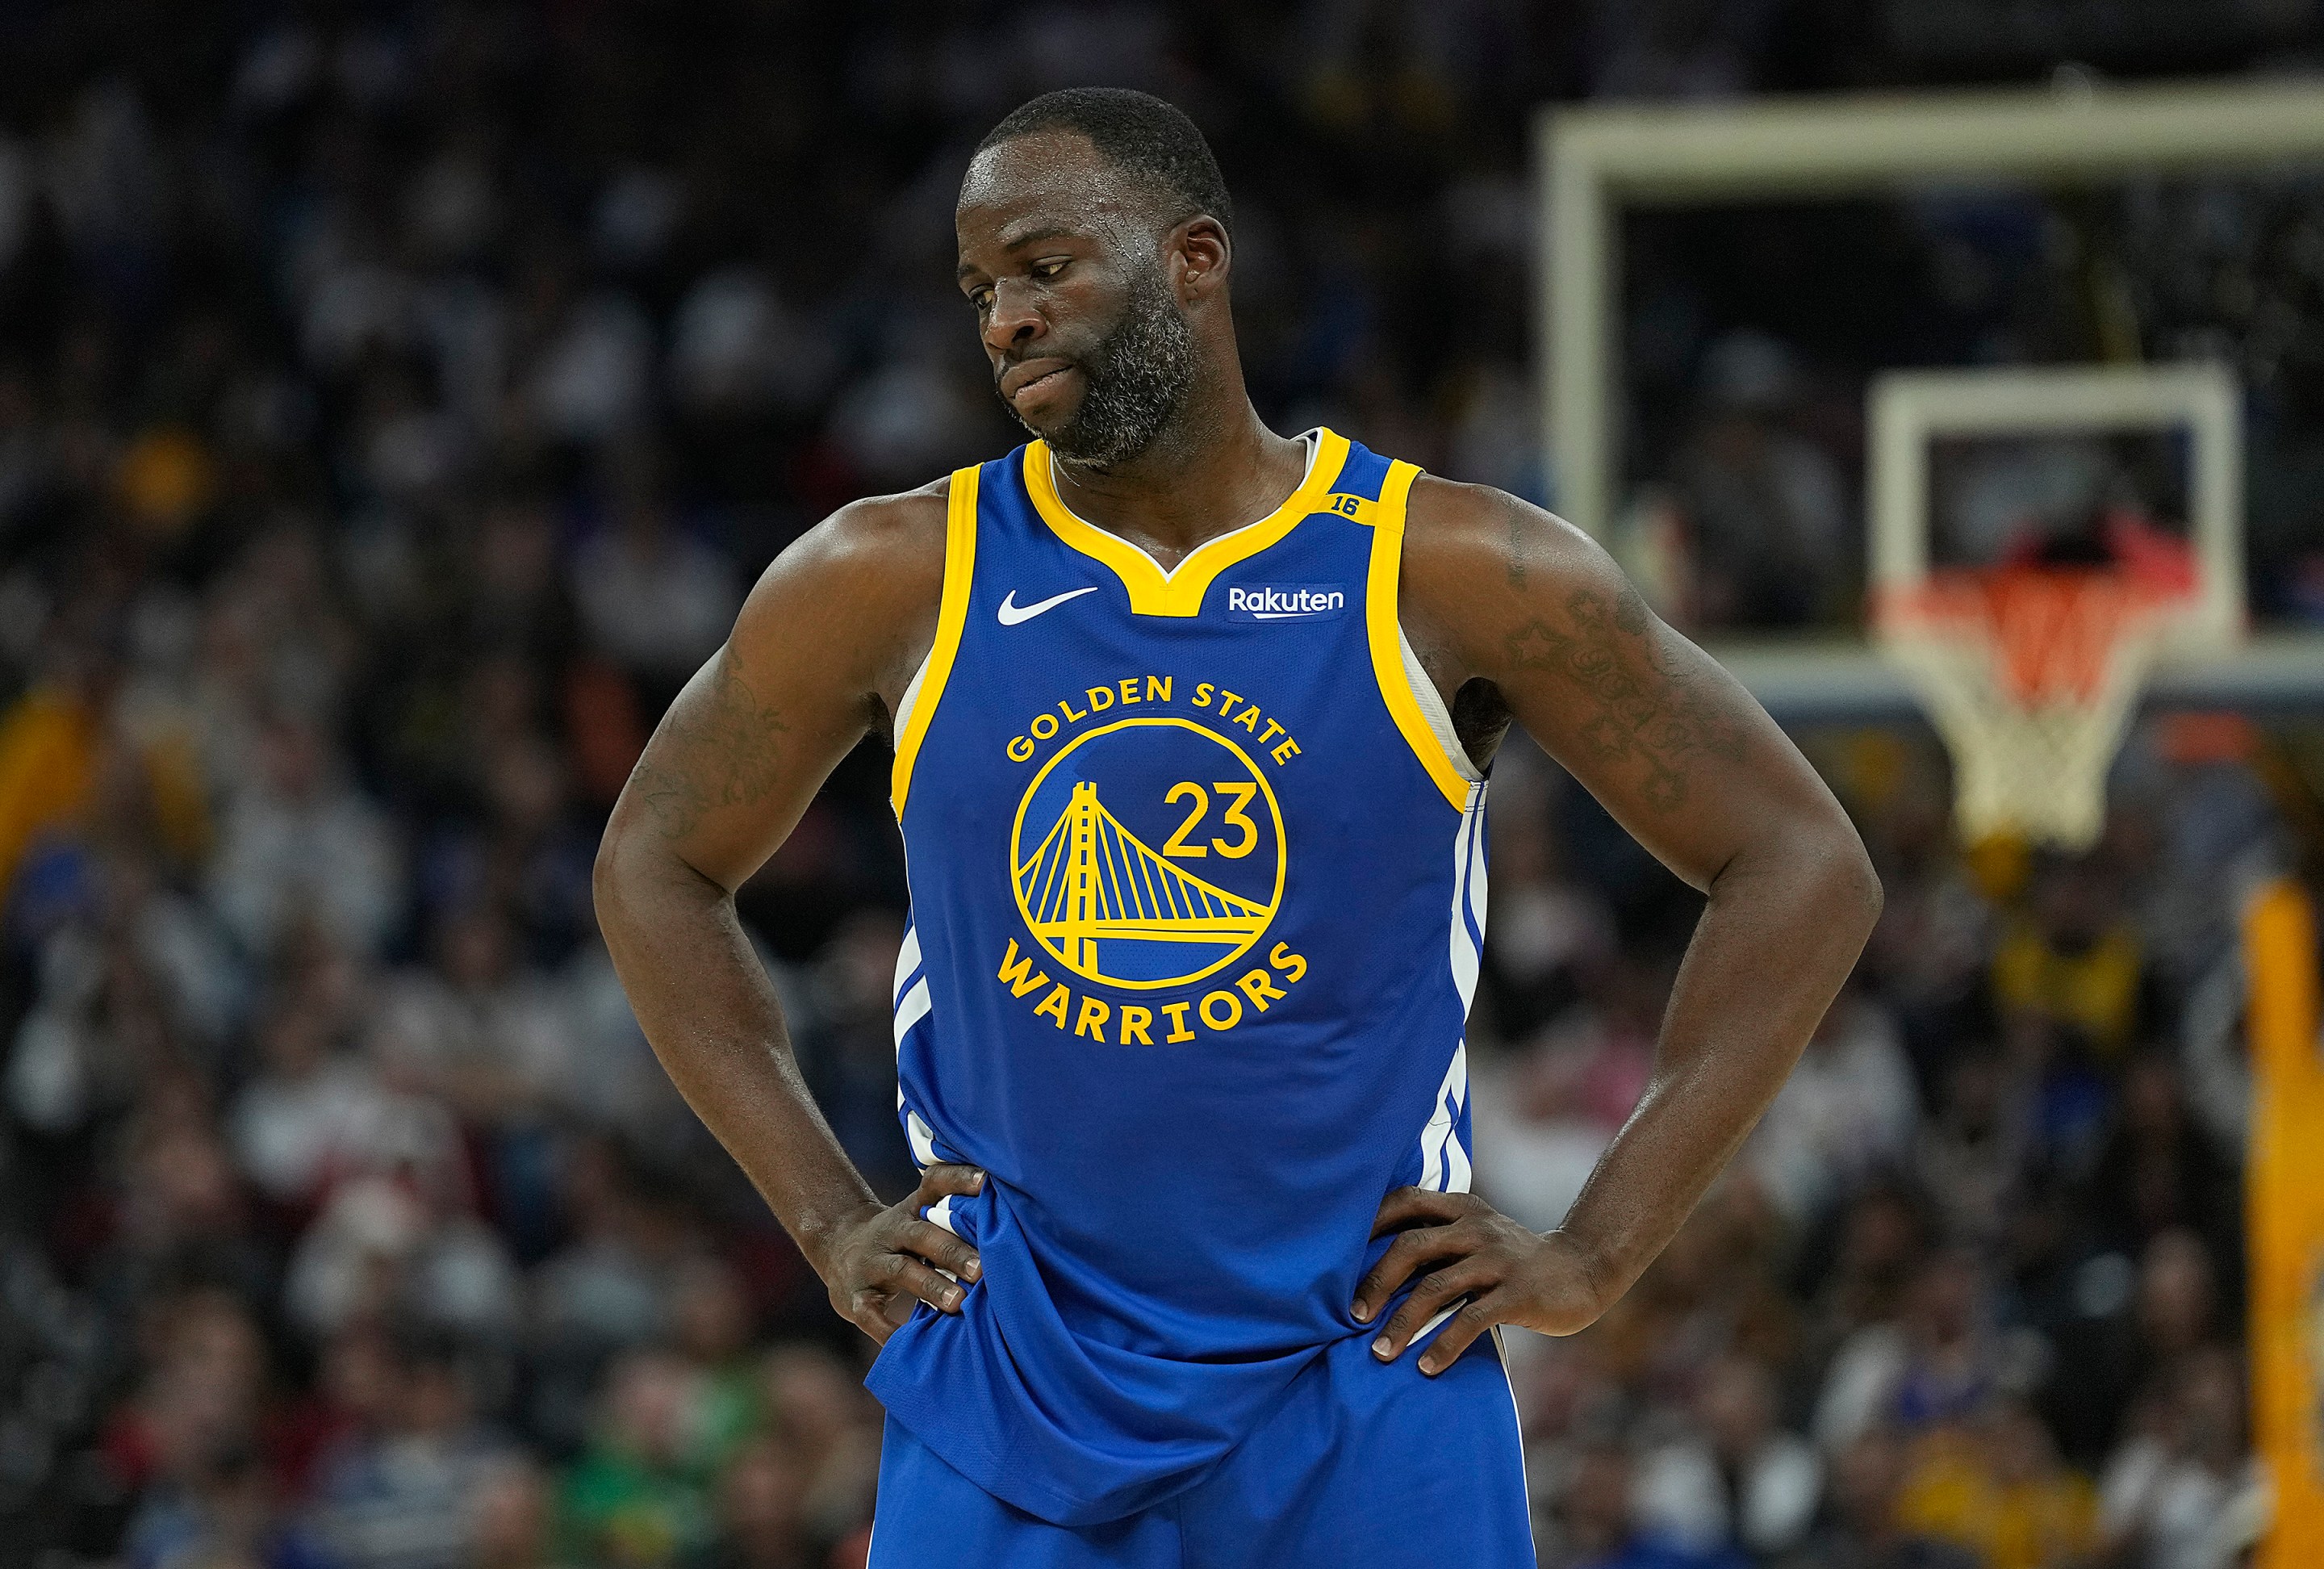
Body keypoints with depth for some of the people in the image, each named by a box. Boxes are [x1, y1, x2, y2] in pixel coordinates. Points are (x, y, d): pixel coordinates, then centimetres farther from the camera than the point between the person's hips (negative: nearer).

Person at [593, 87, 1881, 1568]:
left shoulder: (1452, 577, -4)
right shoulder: (892, 583, 1)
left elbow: (1805, 864, 1)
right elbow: (658, 862, 16)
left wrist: (1597, 1251, -4)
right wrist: (829, 1220, 6)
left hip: (1364, 1391, -1)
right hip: (1003, 1388, 1)